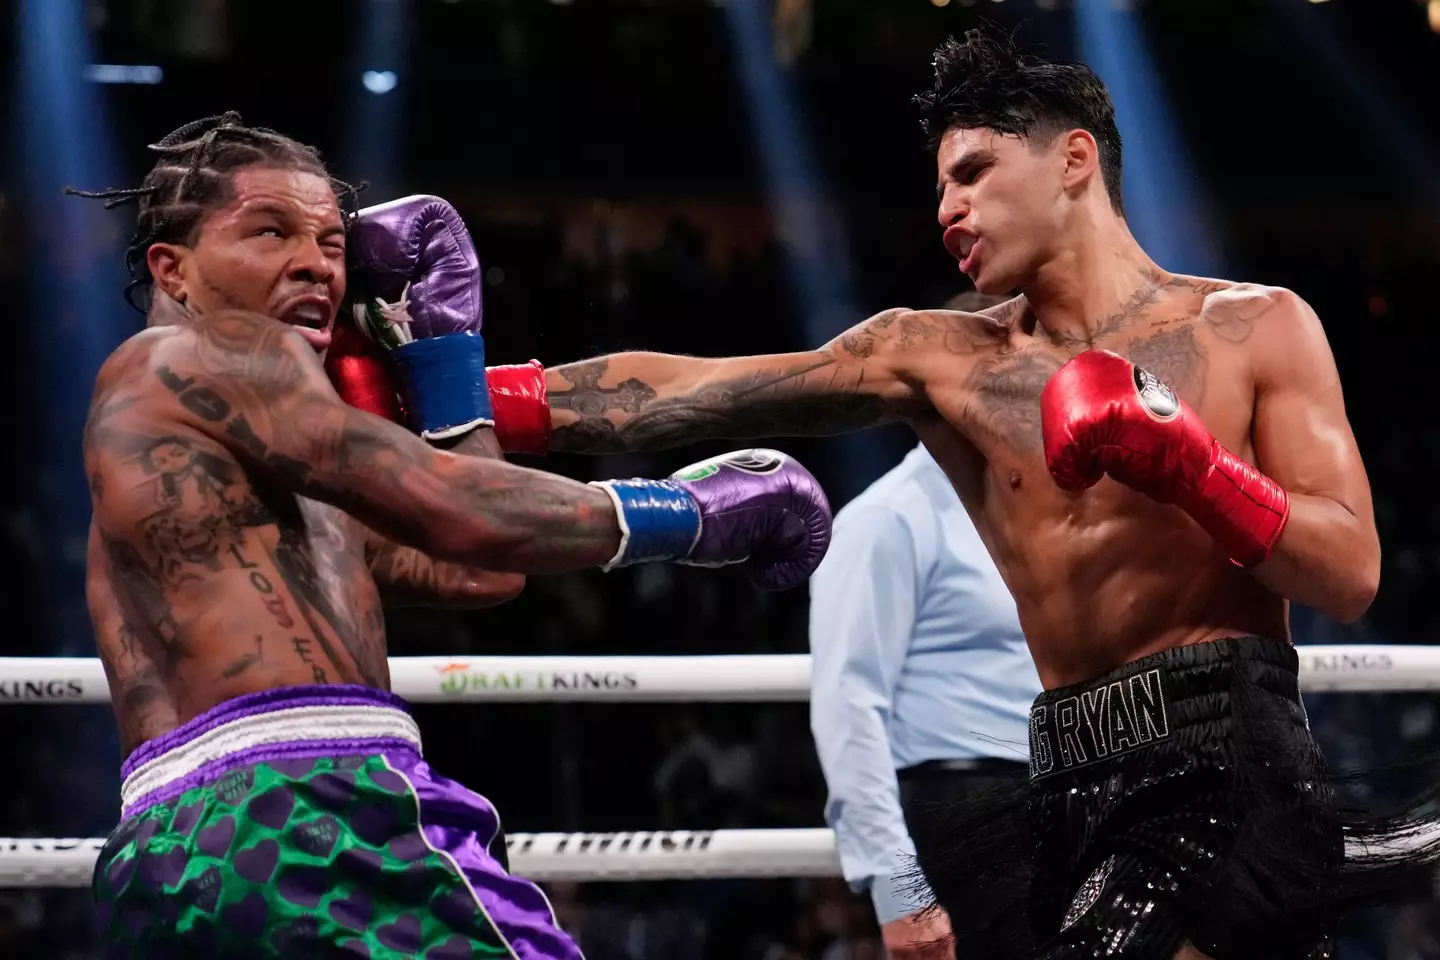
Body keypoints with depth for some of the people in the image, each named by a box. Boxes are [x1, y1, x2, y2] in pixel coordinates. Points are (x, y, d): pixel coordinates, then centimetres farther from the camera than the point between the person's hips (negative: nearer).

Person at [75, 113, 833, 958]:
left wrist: (434, 307, 29)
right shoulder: (210, 353, 3)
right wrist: (699, 509, 3)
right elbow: (459, 516, -7)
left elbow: (473, 575, 24)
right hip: (300, 825, -10)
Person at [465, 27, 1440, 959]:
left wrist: (1177, 458, -15)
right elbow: (674, 394, 2)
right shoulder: (936, 359, 10)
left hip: (1228, 762, -4)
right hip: (1073, 786, 4)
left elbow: (1351, 575, -3)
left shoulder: (1255, 329, 4)